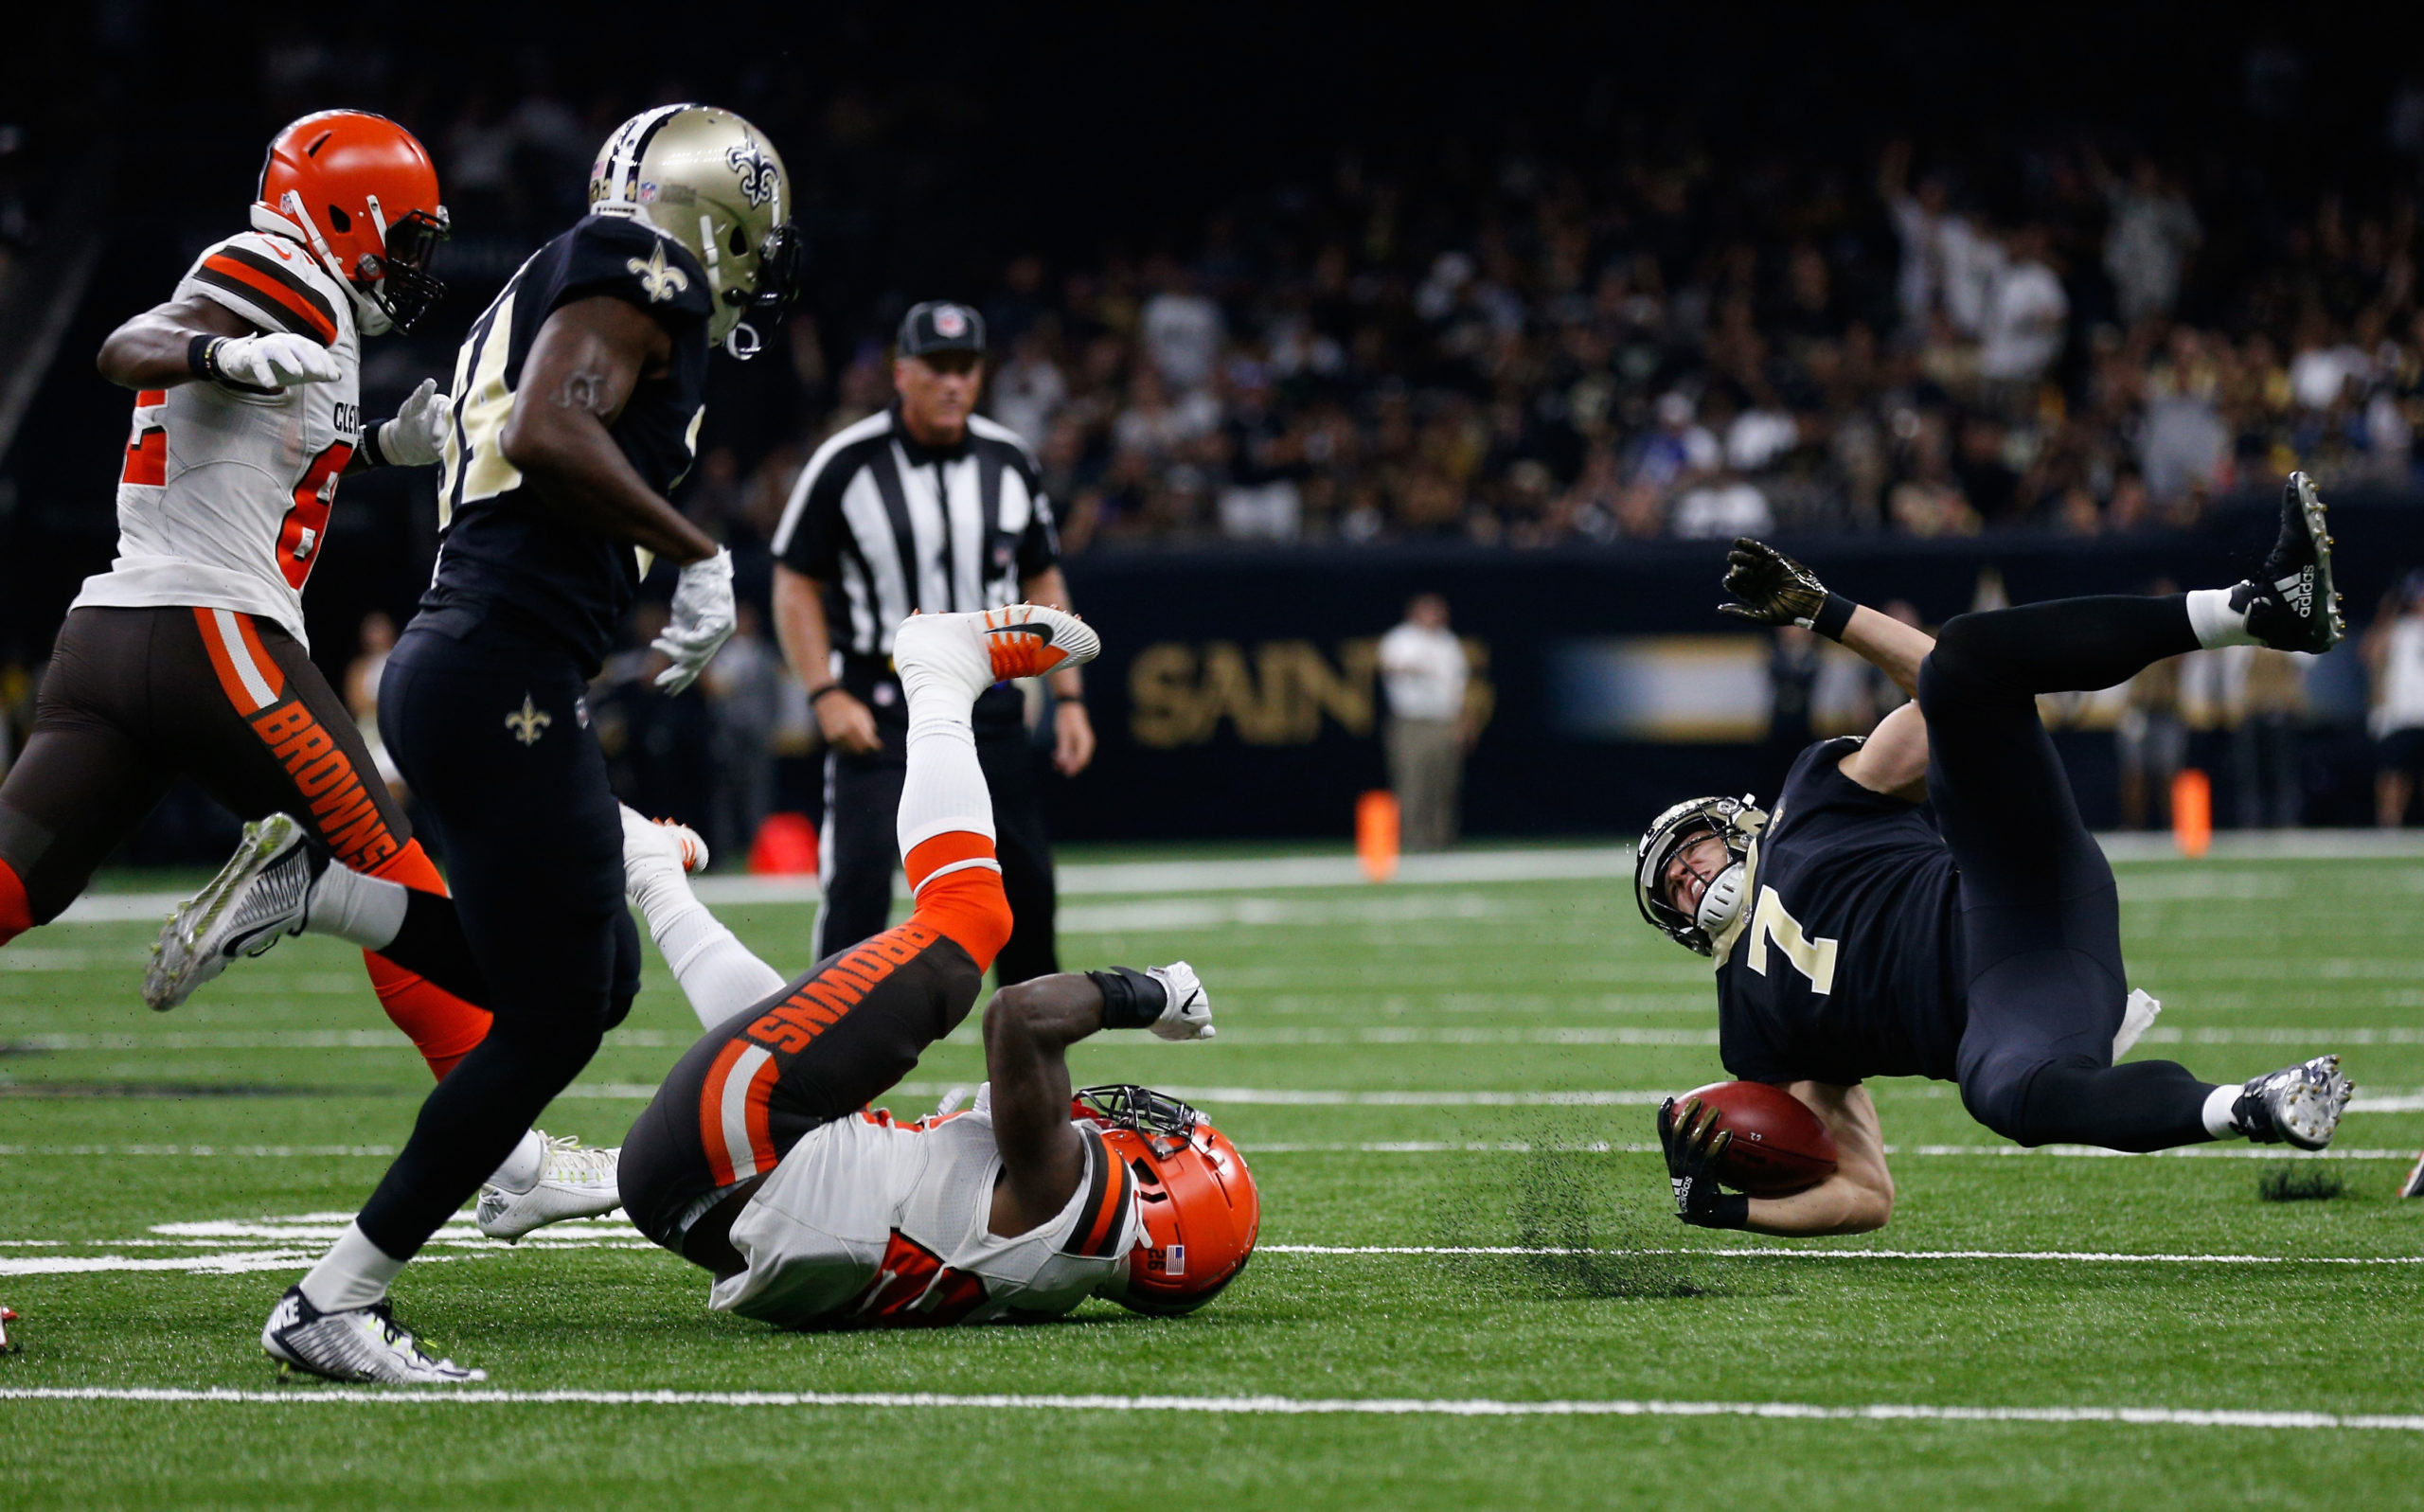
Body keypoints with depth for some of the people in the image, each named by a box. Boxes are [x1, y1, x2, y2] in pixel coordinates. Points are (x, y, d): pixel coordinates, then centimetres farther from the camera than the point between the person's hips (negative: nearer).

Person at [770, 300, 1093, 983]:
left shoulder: (1009, 462, 5)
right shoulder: (847, 465, -8)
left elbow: (1043, 584, 13)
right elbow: (796, 587, -3)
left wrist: (1068, 698, 6)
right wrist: (827, 695, -14)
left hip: (989, 704, 4)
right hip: (879, 703, -4)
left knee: (1027, 882, 4)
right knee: (859, 881, -15)